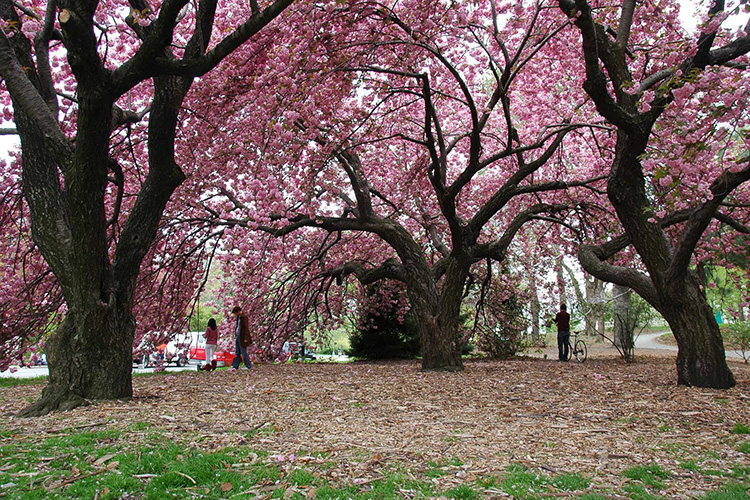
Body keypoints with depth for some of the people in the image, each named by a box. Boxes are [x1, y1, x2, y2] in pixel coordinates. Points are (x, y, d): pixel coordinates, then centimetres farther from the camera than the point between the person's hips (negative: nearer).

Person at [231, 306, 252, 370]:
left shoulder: (244, 317, -15)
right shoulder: (238, 317, 11)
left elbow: (246, 328, -17)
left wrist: (245, 338, -19)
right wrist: (235, 335, 14)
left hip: (242, 337, -9)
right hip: (237, 336, 9)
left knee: (243, 352, -2)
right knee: (237, 352, 10)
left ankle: (249, 365, 9)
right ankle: (235, 366, 13)